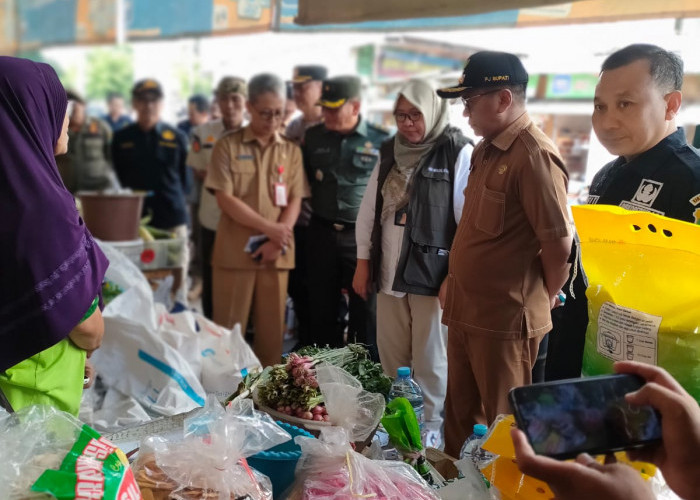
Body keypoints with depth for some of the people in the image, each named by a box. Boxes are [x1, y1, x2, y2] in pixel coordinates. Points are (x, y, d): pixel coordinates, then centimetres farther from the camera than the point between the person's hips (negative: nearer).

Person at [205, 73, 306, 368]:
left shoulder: (291, 151, 10)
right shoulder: (228, 146, 1)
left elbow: (294, 201, 4)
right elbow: (225, 199, -7)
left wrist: (276, 241, -11)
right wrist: (270, 228, -13)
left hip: (277, 254, 3)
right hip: (234, 252, -2)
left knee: (272, 329, 7)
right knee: (229, 330, 2)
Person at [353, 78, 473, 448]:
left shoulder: (458, 153, -8)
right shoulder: (389, 152, 11)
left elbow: (469, 219, -12)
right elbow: (369, 208, 14)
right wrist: (363, 261, 12)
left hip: (433, 273, -5)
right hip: (390, 271, 6)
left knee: (430, 359, 5)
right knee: (392, 356, 14)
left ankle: (431, 427, 22)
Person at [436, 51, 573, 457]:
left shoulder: (535, 156, -19)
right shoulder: (486, 151, 11)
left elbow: (558, 243, -19)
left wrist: (542, 298, -4)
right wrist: (455, 284, 13)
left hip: (506, 321, -9)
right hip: (467, 312, 9)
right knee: (460, 417, 21)